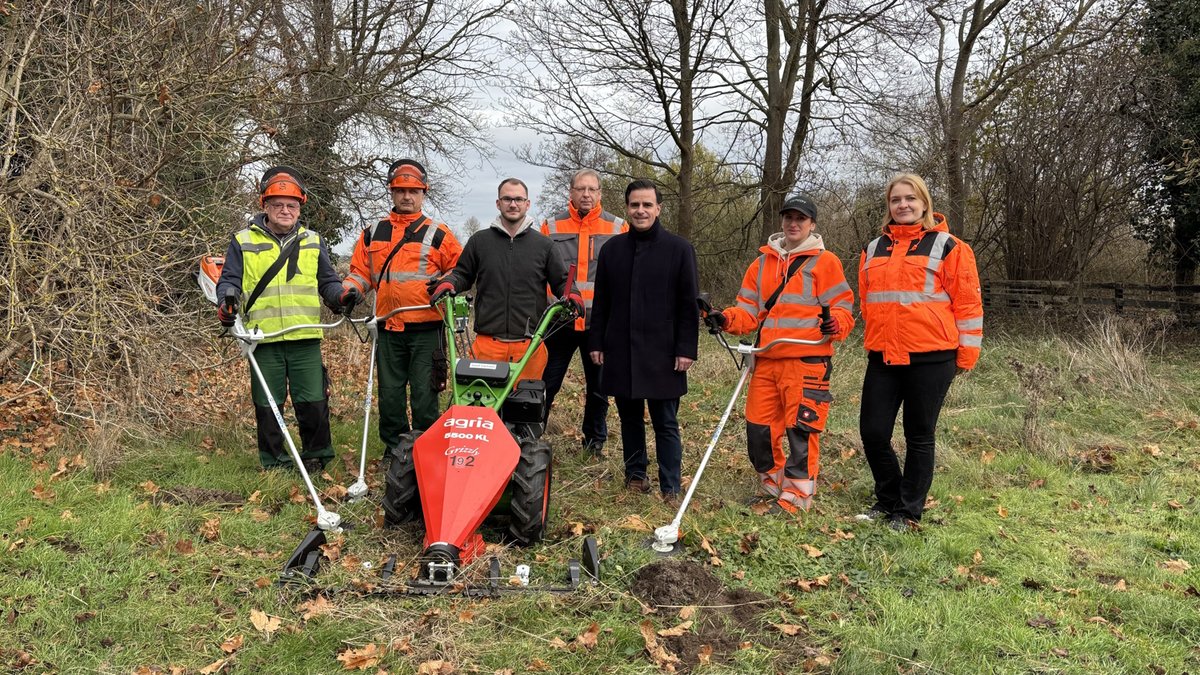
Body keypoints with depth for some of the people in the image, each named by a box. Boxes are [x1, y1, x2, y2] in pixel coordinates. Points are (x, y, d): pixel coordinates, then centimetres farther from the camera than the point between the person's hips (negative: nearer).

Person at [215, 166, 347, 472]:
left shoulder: (312, 242, 14)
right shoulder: (243, 241, 9)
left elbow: (328, 282, 18)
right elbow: (229, 281, 9)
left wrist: (342, 296, -4)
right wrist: (226, 302, -12)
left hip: (305, 338, 1)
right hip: (263, 338, 0)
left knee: (313, 402, -1)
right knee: (267, 405, 6)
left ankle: (317, 456, 18)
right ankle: (274, 463, 20)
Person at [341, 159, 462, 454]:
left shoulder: (438, 234, 5)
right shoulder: (372, 233, 14)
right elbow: (360, 270, 18)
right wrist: (352, 287, -2)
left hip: (426, 327, -3)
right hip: (388, 327, 3)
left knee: (425, 393, 0)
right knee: (389, 393, 9)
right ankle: (394, 449, 21)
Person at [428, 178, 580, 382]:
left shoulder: (544, 245, 11)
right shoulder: (479, 241, 12)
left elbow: (562, 281, 15)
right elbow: (462, 274, 20)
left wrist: (572, 295, -6)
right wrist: (448, 283, -1)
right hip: (487, 343, 0)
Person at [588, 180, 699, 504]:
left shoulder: (679, 248, -1)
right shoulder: (612, 249, 9)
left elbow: (689, 304, -3)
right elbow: (600, 302, 12)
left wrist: (686, 349, -8)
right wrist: (596, 342, 7)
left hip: (662, 353, -3)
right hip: (620, 352, 4)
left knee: (666, 423, 1)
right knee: (629, 418, 14)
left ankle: (670, 488, 8)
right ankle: (635, 474, 28)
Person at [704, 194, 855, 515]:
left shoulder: (824, 261, 4)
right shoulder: (763, 262, 18)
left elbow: (842, 308, 0)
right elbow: (749, 310, 15)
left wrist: (834, 324, -22)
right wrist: (726, 319, -5)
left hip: (806, 360, -5)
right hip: (766, 359, 5)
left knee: (801, 429, -4)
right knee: (758, 428, 7)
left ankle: (796, 497, 8)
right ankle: (774, 486, 26)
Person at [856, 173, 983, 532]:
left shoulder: (948, 247, -1)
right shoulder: (873, 250, 13)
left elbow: (968, 302, -2)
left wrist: (967, 353, -4)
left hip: (931, 357, -4)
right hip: (883, 357, 5)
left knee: (919, 437, 6)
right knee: (873, 433, 4)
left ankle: (909, 512, 19)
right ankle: (888, 500, 26)